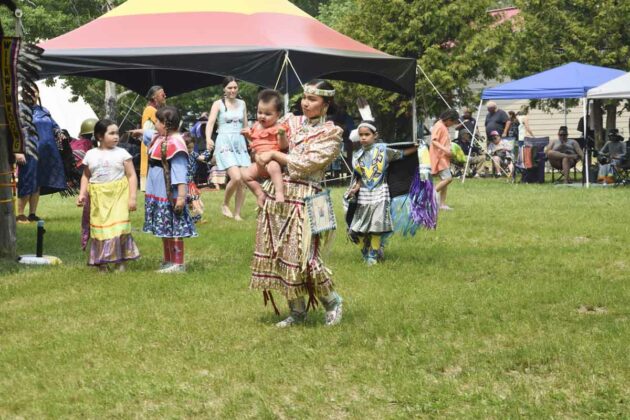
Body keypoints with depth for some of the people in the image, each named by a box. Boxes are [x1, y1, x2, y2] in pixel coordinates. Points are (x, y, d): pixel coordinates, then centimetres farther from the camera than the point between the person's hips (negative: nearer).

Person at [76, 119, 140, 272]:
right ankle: (102, 263, 9)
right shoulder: (91, 155, 8)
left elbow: (132, 176, 2)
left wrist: (132, 197, -6)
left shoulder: (122, 153, 3)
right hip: (98, 198, 2)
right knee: (100, 229, 0)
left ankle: (120, 262, 1)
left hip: (118, 196, -2)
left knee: (119, 228, -10)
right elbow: (86, 176, 16)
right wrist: (82, 194, 3)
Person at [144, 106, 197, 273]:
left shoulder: (175, 144, -20)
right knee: (164, 230, 16)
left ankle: (178, 264, 1)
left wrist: (181, 196, -27)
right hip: (158, 195, 10)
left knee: (173, 230, -4)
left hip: (170, 196, -10)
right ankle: (168, 261, 25)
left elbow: (180, 173, -24)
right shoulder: (158, 139, 9)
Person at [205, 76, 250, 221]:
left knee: (243, 181, -2)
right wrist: (208, 139, -30)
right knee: (236, 178, -21)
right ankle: (225, 205, 3)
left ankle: (237, 213, 8)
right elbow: (210, 123, -13)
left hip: (240, 144, 5)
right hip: (225, 143, -5)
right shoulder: (218, 104, -2)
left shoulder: (242, 104, 13)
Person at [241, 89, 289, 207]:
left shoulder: (277, 128, -8)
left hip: (273, 159, -8)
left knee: (274, 167, -41)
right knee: (245, 174, -6)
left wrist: (282, 134, -33)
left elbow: (284, 146, -16)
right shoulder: (256, 127, 13)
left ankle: (279, 192, -44)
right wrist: (248, 135, 13)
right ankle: (260, 193, -1)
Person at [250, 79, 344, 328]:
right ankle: (297, 310, 18)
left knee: (302, 257, -10)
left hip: (304, 199, -6)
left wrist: (274, 155, -11)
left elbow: (306, 163, -12)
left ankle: (332, 302, 13)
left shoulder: (331, 134, -2)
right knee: (278, 254, 6)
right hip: (276, 194, 6)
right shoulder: (291, 122, 13)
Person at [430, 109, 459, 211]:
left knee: (445, 180, 7)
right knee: (448, 178, -17)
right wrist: (445, 149, -28)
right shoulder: (439, 126, -12)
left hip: (444, 157, 10)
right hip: (439, 157, -10)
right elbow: (434, 141, -20)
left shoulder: (444, 127, 18)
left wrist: (449, 150, 11)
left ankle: (442, 204, 8)